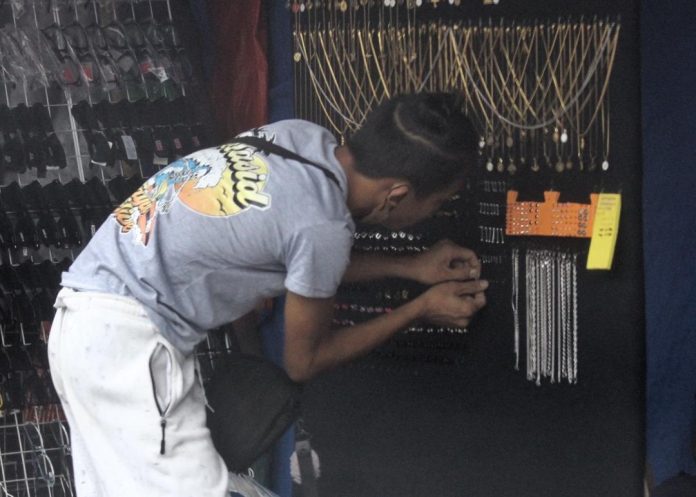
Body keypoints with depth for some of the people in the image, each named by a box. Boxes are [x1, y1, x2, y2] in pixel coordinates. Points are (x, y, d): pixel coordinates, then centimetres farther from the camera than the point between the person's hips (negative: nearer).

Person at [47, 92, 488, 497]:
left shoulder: (303, 137, 2)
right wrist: (422, 309, 2)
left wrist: (410, 268, 20)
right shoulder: (323, 226, -20)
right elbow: (304, 361, -3)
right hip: (130, 342, -10)